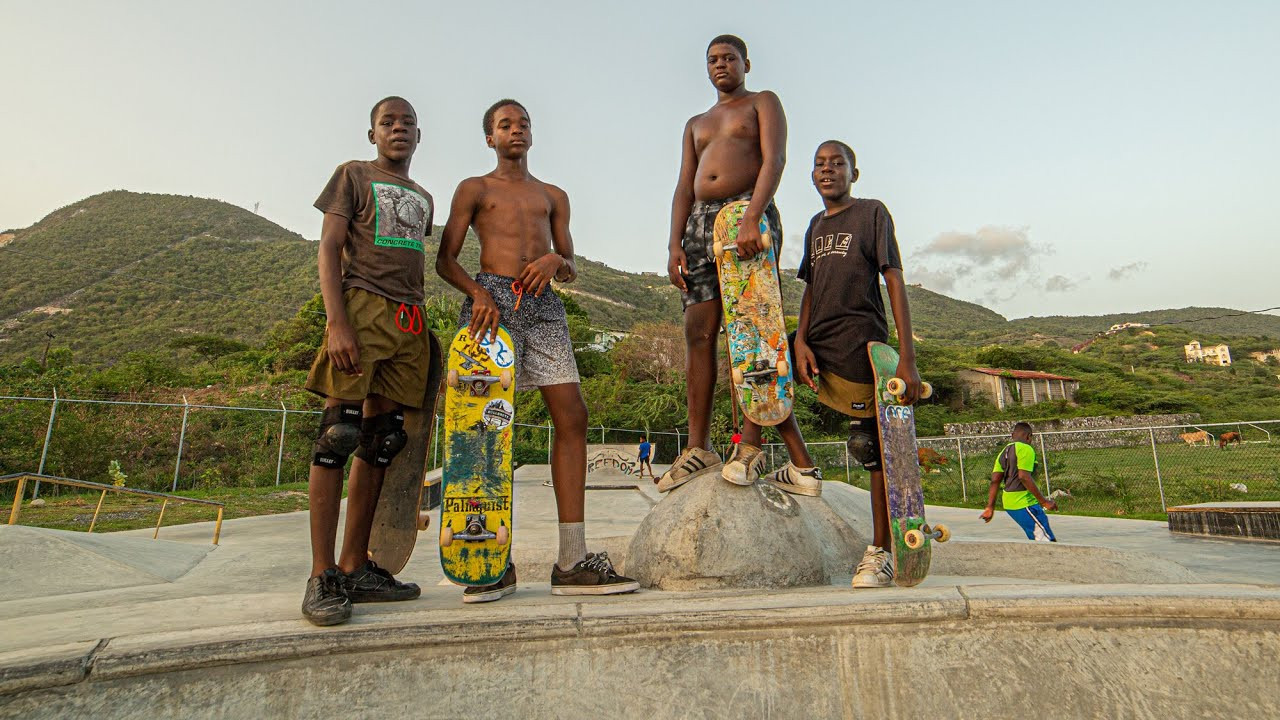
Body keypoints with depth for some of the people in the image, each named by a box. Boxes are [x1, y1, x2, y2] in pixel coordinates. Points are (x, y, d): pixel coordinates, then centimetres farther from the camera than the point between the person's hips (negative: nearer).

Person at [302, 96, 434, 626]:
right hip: (362, 307, -5)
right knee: (339, 435, -12)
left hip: (410, 321, 6)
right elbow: (329, 250, -1)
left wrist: (420, 321, 14)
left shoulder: (423, 197, 26)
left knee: (381, 441, 2)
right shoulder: (354, 175, 10)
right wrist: (336, 322, -15)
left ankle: (355, 568, 8)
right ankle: (322, 576, -7)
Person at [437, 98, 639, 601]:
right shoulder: (474, 189, 16)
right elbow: (445, 260, 7)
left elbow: (571, 269, 21)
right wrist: (477, 293, -13)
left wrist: (555, 261, -3)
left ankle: (572, 562, -6)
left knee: (572, 417, -9)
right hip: (492, 300, -3)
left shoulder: (554, 196, 26)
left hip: (544, 305, 3)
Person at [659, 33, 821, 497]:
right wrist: (675, 244, 3)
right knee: (698, 332, -6)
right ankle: (699, 447, -5)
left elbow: (774, 160, -4)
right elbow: (684, 186, 19)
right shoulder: (696, 124, 30)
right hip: (700, 222, 5)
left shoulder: (763, 102, 15)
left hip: (748, 214, -5)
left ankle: (751, 445, -10)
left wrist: (752, 217, -22)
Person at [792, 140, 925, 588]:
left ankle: (880, 552, 6)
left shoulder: (873, 212, 1)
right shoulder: (815, 226, 19)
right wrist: (801, 341, -2)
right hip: (818, 345, 7)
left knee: (871, 444, -7)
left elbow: (894, 281, -6)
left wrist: (907, 358, -15)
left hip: (861, 345, -6)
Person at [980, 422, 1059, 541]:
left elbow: (995, 481, 10)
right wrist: (1044, 501, -18)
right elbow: (1024, 477, -21)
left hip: (1009, 502, 9)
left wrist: (990, 507, 9)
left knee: (1037, 539, 16)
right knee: (1049, 541, -7)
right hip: (1024, 503, -9)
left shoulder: (1004, 452, 15)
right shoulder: (1025, 449, -9)